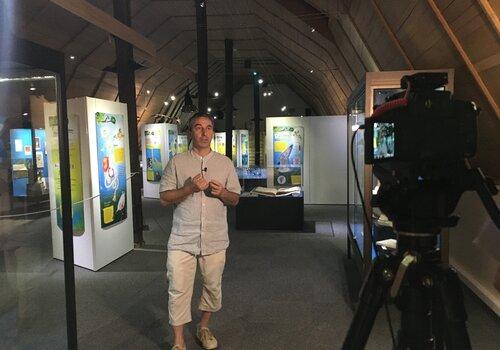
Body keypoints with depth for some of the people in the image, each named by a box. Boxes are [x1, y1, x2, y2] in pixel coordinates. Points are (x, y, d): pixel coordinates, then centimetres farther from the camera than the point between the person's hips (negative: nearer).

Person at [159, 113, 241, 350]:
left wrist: (222, 193, -12)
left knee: (213, 286, 13)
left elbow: (235, 199, 10)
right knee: (179, 290, 0)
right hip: (182, 239, -2)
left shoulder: (225, 163, 7)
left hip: (215, 239, 2)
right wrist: (190, 188, -16)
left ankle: (203, 328, 37)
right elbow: (164, 198, -1)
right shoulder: (177, 162, 2)